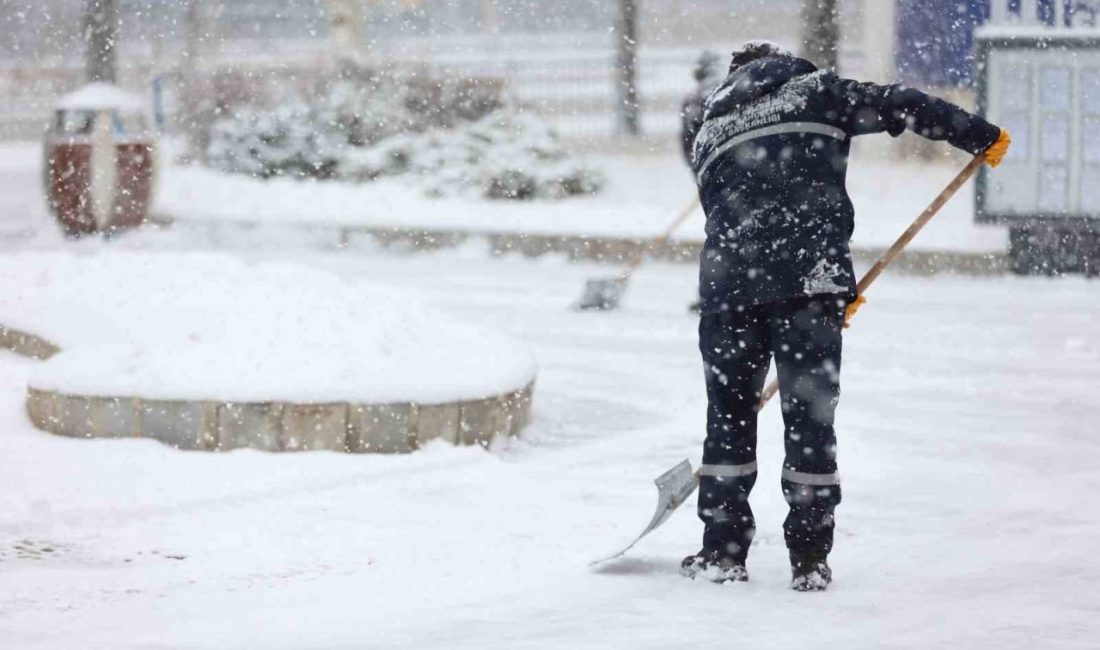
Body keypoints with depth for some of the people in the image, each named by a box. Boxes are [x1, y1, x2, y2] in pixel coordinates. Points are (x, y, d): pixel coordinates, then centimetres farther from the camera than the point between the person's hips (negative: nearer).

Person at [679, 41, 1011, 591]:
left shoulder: (708, 133, 25)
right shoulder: (813, 90, 14)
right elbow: (899, 106, 3)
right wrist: (982, 137, 9)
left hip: (728, 284, 3)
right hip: (809, 279, -3)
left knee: (729, 414, 16)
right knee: (809, 417, 5)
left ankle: (722, 552, 15)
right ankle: (809, 560, 6)